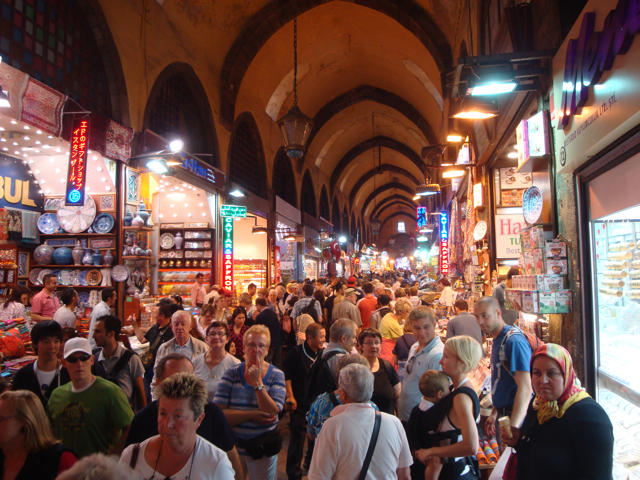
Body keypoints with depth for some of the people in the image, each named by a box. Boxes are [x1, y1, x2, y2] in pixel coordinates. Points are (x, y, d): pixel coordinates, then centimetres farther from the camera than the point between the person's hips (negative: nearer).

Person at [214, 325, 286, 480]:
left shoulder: (277, 375, -6)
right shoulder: (231, 374, -6)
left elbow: (272, 413, -18)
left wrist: (258, 382, -22)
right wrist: (251, 415, -22)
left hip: (263, 448, 0)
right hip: (233, 445, 0)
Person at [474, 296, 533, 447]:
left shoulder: (514, 341, -21)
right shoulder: (497, 340, 10)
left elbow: (525, 388, -27)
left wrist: (513, 427, -31)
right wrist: (494, 414, 20)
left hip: (515, 416, -9)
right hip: (503, 414, 9)